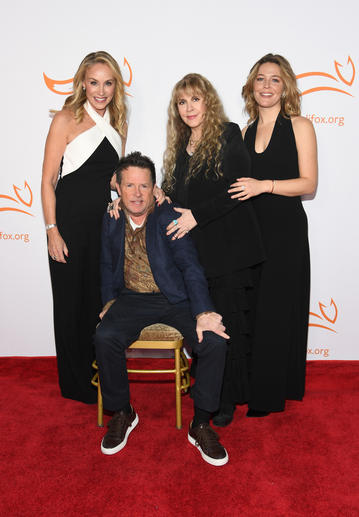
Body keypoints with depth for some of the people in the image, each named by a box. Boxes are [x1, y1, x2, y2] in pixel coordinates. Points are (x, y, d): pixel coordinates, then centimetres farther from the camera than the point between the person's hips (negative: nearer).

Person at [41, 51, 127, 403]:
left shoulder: (118, 123, 11)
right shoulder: (66, 120, -5)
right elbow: (48, 180, -7)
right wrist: (52, 230, -14)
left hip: (105, 223, 5)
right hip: (70, 223, -5)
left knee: (101, 299, 12)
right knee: (72, 302, 6)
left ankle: (99, 375, 30)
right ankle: (75, 384, 23)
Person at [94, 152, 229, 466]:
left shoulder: (170, 218, -8)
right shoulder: (111, 221, 5)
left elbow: (191, 267, -15)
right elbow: (108, 266, 18)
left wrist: (203, 313, -27)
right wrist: (109, 300, 6)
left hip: (177, 299, -2)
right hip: (132, 299, 2)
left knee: (214, 341, -25)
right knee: (105, 338, -27)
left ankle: (201, 424, -4)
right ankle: (122, 413, 0)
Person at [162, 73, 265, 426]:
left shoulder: (228, 136, -5)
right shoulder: (181, 145, 16)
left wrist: (197, 215, -17)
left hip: (227, 248, -6)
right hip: (194, 248, 6)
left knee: (228, 323, -1)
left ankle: (228, 400, 13)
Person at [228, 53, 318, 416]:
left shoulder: (300, 127, 1)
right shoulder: (246, 131, 14)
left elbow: (308, 183, -6)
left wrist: (265, 185, -20)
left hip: (285, 231, -4)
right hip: (249, 228, 4)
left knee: (275, 311, 1)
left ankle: (269, 395, 16)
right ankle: (244, 384, 24)